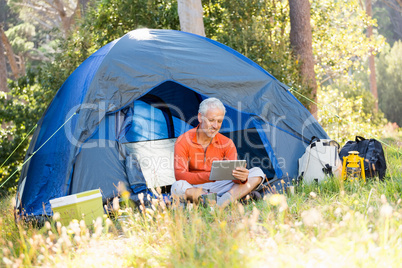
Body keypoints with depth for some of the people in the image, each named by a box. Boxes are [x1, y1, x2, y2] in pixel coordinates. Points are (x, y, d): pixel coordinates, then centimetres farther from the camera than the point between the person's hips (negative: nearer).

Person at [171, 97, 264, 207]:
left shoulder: (226, 143, 0)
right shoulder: (183, 141, -9)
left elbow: (235, 173, -7)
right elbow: (180, 175, -21)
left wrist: (241, 178, -35)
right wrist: (210, 176, -37)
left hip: (220, 187, 4)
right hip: (194, 188, -3)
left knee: (257, 172, -12)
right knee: (178, 187, -39)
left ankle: (226, 199, -36)